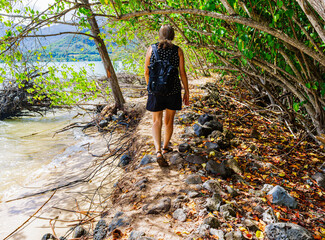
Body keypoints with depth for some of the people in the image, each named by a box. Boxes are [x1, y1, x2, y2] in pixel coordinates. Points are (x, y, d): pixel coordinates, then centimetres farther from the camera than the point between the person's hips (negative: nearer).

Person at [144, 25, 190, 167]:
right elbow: (182, 73, -5)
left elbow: (146, 72, 1)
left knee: (156, 121, 10)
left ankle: (158, 152, -7)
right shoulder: (178, 51, -4)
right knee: (169, 120, 18)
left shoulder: (151, 49, -3)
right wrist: (187, 92, 4)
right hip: (173, 90, 0)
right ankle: (165, 147, 35)